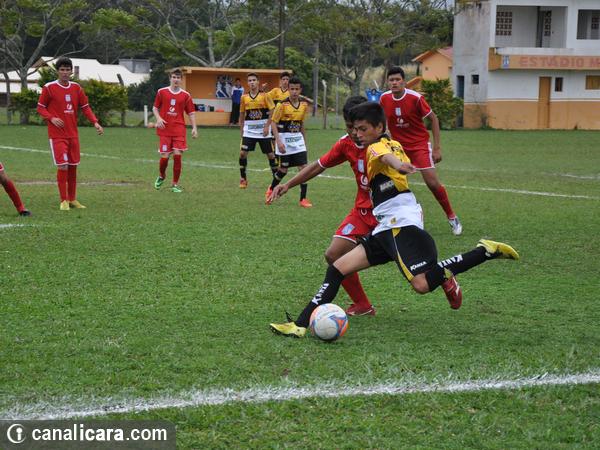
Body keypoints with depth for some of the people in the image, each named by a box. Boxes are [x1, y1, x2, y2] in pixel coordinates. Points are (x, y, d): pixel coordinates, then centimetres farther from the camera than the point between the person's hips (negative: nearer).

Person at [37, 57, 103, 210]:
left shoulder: (76, 88, 6)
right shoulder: (49, 88, -6)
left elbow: (85, 107, 10)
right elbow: (40, 108, -1)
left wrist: (95, 122, -3)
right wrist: (52, 118, -18)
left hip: (73, 134, 5)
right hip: (57, 135, -5)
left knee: (73, 167, 9)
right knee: (63, 166, -12)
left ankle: (72, 199, 20)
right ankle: (64, 201, -2)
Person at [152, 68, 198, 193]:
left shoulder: (185, 95, 5)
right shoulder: (162, 92, 4)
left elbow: (191, 113, 8)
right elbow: (155, 108, 11)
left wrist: (194, 128, -3)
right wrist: (158, 118, -8)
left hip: (179, 130, 0)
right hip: (165, 129, 0)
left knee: (177, 155, -9)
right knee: (165, 156, -3)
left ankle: (175, 184, 3)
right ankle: (161, 176, 28)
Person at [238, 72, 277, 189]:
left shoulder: (264, 96, -6)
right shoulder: (244, 98, 3)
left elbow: (272, 112, -6)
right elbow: (242, 115, 11)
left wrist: (267, 126, -14)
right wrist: (241, 130, 8)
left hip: (263, 131, -2)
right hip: (249, 130, 2)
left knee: (270, 154, 2)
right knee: (243, 153, -10)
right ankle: (243, 179, 2)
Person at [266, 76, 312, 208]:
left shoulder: (304, 105, 3)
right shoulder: (282, 105, -13)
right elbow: (273, 123, -12)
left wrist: (304, 141, 16)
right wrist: (278, 141, -20)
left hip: (298, 140, 4)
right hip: (284, 139, -4)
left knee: (303, 167, -8)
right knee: (283, 169, 7)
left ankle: (303, 199, -2)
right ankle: (271, 189, 35)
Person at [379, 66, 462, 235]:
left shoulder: (415, 98, -17)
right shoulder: (384, 99, -6)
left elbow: (434, 119, -8)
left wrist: (437, 148, -10)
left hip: (420, 144, -4)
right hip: (398, 145, 4)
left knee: (432, 183, -10)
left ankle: (452, 217, 9)